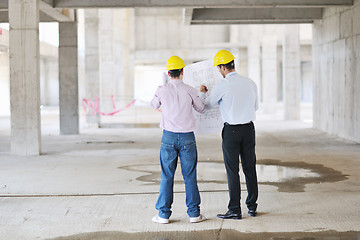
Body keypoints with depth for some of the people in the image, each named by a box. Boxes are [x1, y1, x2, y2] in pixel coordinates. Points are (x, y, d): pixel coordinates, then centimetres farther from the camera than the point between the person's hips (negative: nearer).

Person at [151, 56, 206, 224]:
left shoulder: (162, 90, -4)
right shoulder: (190, 91, -5)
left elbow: (154, 105, 16)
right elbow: (201, 109, 10)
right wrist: (198, 95, 28)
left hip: (169, 136, 0)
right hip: (187, 137, 0)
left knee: (166, 176, 6)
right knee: (190, 176, 7)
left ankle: (164, 214, 7)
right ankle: (194, 213, 10)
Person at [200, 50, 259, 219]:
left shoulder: (222, 86, -12)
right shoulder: (250, 83, 3)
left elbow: (207, 105, 1)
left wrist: (202, 93, 21)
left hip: (231, 130, -5)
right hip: (249, 129, 5)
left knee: (232, 170, 1)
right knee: (250, 168, 12)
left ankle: (234, 210, 3)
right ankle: (252, 206, 19)